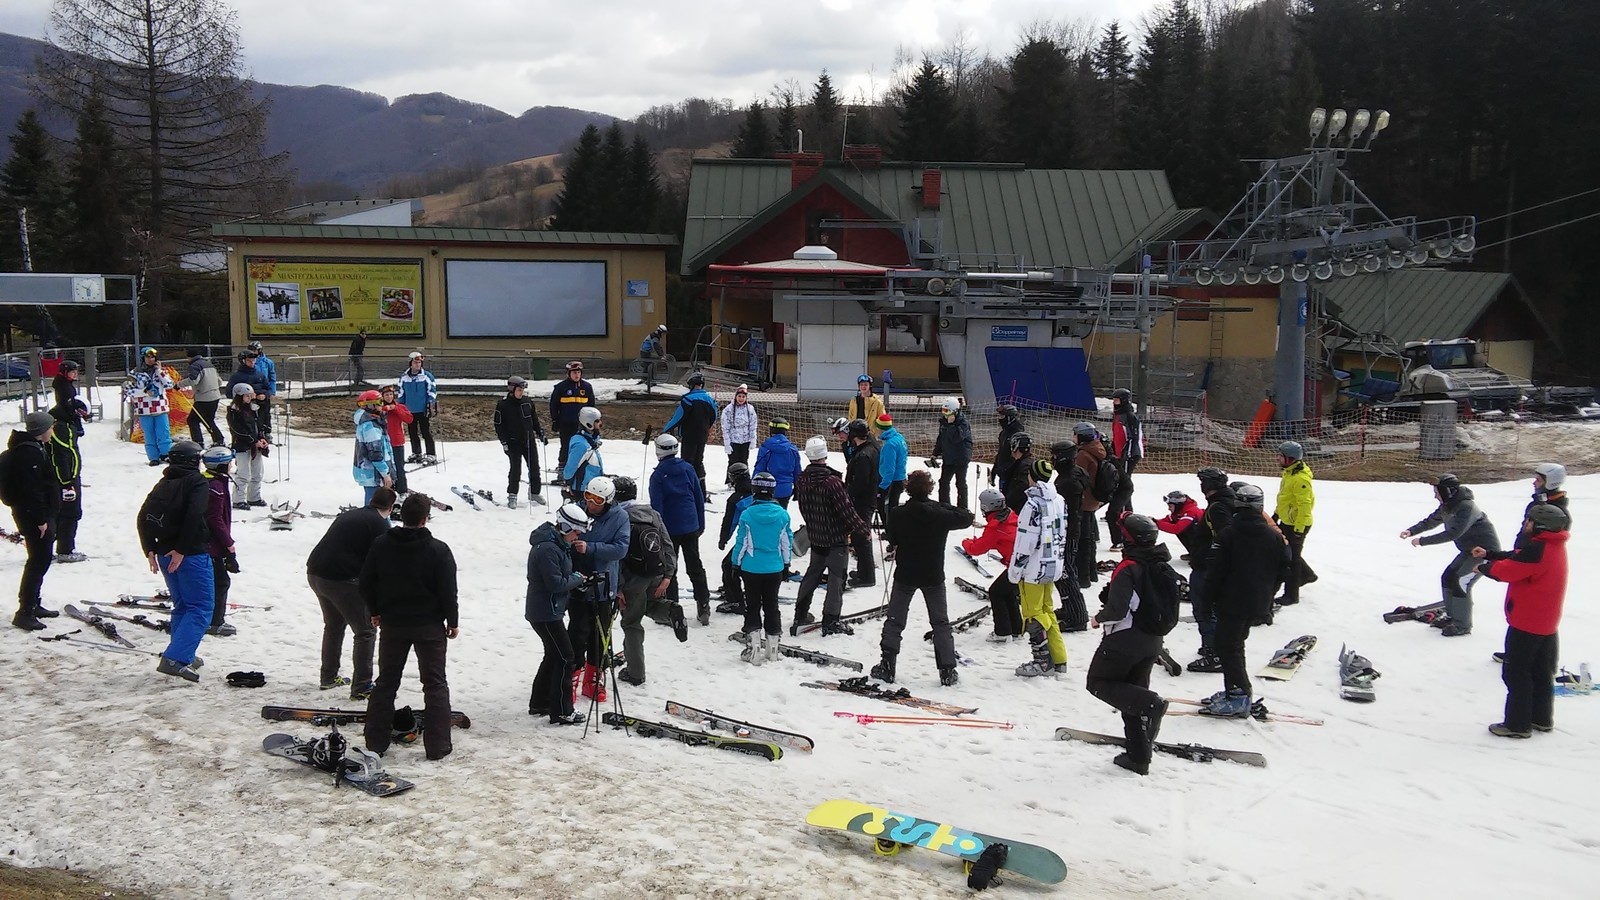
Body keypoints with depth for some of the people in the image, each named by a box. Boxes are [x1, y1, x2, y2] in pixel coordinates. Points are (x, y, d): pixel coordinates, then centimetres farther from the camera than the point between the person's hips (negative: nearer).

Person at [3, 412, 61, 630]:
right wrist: (41, 519, -22)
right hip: (33, 514, -11)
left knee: (41, 559, 17)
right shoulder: (29, 452, -20)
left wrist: (46, 516, 23)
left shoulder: (34, 448, 13)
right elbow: (31, 489, -24)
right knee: (39, 560, -8)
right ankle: (25, 611, -5)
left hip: (38, 513, 11)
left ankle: (33, 604, 28)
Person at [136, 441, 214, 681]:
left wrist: (150, 550, 10)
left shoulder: (163, 484, 14)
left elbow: (144, 516, 9)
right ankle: (174, 659, -19)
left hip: (165, 554, 7)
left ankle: (184, 656, 22)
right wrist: (182, 550, -17)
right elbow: (194, 516, -21)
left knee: (182, 606, 20)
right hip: (192, 554, -7)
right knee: (200, 609, -6)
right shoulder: (197, 482, -6)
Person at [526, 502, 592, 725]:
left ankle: (539, 703, 30)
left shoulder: (557, 544, 10)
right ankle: (561, 712, 1)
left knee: (554, 656, 20)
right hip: (546, 614, -11)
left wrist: (577, 578, 1)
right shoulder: (547, 549, -24)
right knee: (566, 659, -5)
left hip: (550, 611, 11)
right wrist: (578, 579, -10)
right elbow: (556, 583, -25)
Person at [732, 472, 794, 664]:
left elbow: (741, 542, -7)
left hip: (751, 568, -2)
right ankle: (773, 646, 20)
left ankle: (753, 647, 0)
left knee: (752, 606, 7)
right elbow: (787, 541, 3)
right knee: (771, 606, 14)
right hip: (775, 569, 2)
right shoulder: (782, 514, -7)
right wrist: (786, 563, 16)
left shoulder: (747, 515, -14)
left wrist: (736, 564, 6)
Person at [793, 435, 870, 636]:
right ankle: (830, 621, 5)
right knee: (836, 578, 3)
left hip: (815, 537, 6)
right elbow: (846, 511, -21)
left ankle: (801, 615, 28)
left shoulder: (801, 480, -5)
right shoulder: (832, 482, -25)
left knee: (813, 573, 22)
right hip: (836, 538, -6)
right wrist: (862, 528, -7)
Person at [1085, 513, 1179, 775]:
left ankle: (1149, 704, -15)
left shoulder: (1128, 569, -20)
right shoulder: (1164, 569, 5)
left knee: (1098, 683, 8)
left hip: (1124, 639, -8)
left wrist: (1099, 619, -6)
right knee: (1134, 689, 17)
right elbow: (1168, 606, 14)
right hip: (1153, 643, 8)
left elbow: (1117, 609, -27)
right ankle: (1139, 756, 14)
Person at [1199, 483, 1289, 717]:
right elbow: (1284, 570, 9)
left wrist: (1210, 598, 1)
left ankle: (1239, 697, -5)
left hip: (1232, 603, -6)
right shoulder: (1275, 536, 2)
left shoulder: (1228, 533, -12)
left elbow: (1215, 571, -11)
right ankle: (1234, 691, 21)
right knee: (1234, 645, 18)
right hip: (1259, 605, 6)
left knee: (1226, 646, 0)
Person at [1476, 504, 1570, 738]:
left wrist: (1485, 567, -3)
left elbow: (1508, 570, -21)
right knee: (1542, 673, 18)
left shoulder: (1536, 550, -24)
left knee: (1515, 673, 0)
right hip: (1547, 624, 10)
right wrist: (1489, 554, 13)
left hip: (1526, 623, -10)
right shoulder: (1554, 547, 8)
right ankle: (1542, 719, 29)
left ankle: (1517, 724, 4)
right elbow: (1516, 559, 14)